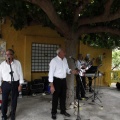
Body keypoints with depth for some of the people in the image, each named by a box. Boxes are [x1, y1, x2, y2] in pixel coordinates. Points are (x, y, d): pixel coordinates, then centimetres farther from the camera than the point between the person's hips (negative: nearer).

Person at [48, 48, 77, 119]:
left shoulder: (65, 60, 5)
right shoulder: (54, 61, -16)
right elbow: (51, 73, -17)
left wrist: (72, 71, -8)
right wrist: (51, 85, -20)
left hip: (64, 80, 6)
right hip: (57, 80, -6)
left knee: (63, 96, 18)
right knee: (56, 97, 6)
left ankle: (63, 111, 36)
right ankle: (54, 113, 24)